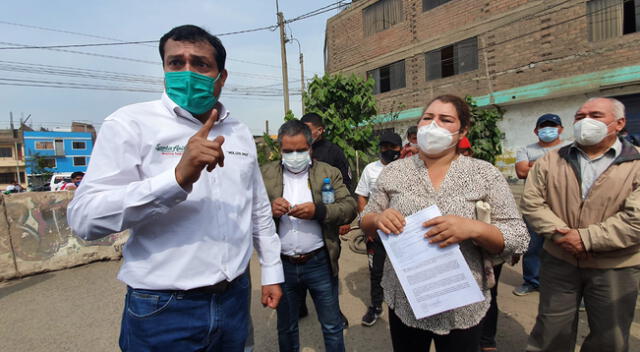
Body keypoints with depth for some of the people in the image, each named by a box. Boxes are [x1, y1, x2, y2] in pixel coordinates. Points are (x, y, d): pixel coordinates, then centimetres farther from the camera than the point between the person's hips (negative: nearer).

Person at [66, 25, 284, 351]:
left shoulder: (240, 132, 5)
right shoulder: (131, 123, -10)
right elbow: (84, 216, -18)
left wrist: (272, 271, 12)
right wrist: (178, 178, -30)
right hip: (162, 309, -4)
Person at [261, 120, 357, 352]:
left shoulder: (328, 173, 1)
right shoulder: (265, 174, 3)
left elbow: (350, 207, -8)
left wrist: (318, 210, -24)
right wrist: (269, 209, -22)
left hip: (320, 262, -1)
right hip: (282, 264, 2)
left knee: (332, 326, 16)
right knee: (286, 328, 22)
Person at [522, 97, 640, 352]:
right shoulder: (550, 162, 2)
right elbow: (531, 202, -5)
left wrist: (586, 238, -20)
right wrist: (560, 234, -16)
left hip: (615, 267, -1)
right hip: (558, 261, 1)